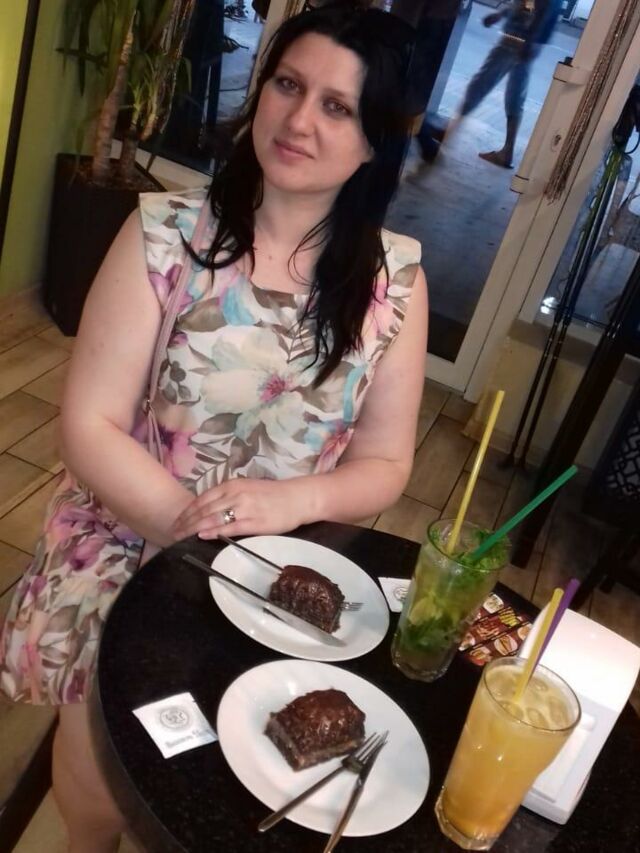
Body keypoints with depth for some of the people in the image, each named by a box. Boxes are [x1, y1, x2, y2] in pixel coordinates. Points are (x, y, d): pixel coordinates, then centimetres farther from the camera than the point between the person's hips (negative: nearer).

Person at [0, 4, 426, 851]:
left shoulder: (395, 279, -4)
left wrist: (290, 501, -21)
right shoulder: (166, 232, -9)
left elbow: (385, 463, -1)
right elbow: (90, 426, -10)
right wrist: (198, 526, -22)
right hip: (130, 544, -1)